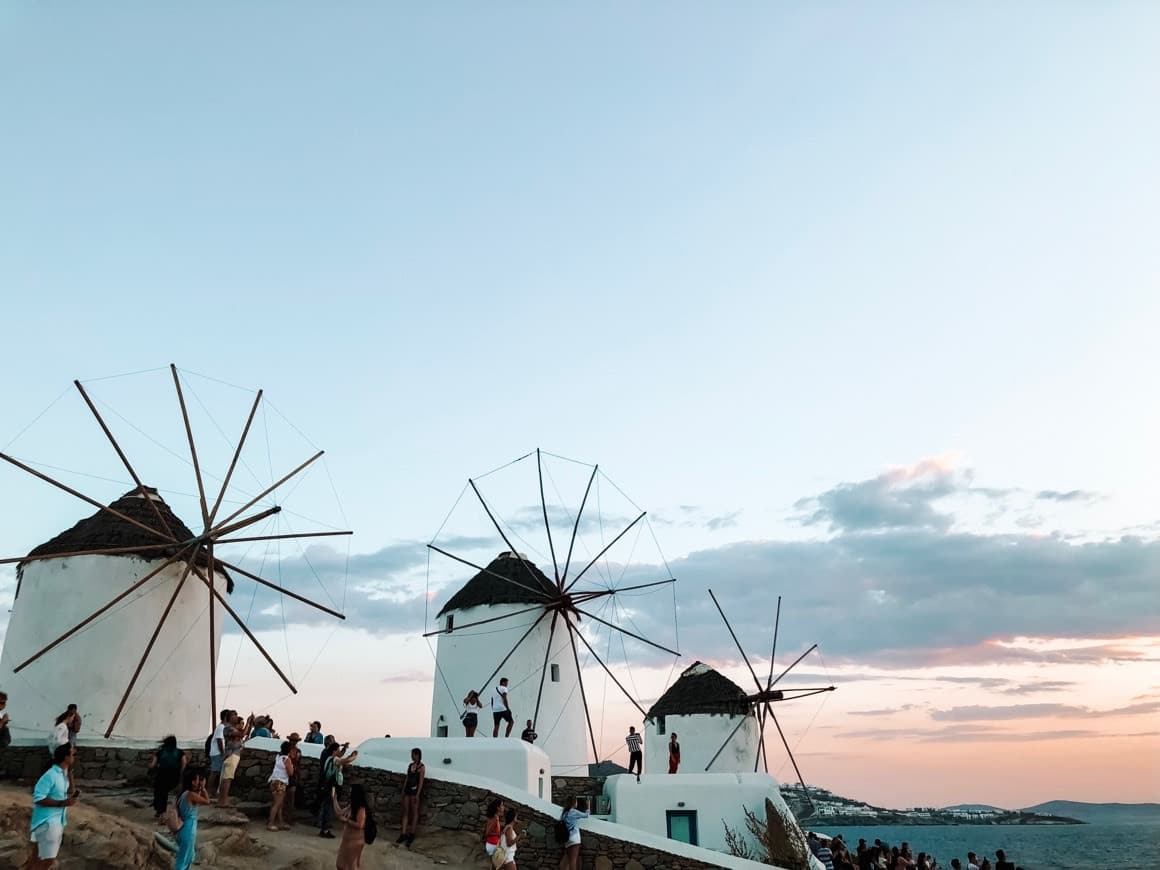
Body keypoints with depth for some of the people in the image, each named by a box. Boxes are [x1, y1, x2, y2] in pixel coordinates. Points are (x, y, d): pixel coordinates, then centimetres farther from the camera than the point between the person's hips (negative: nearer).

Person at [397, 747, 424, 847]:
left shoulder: (422, 767, -10)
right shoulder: (410, 765, 10)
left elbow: (421, 782, -12)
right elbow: (407, 778, 14)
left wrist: (417, 795, -15)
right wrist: (403, 790, 11)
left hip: (415, 790, -7)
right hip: (407, 789, 7)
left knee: (414, 812, 3)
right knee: (405, 812, 7)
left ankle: (412, 834, 11)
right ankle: (404, 834, 10)